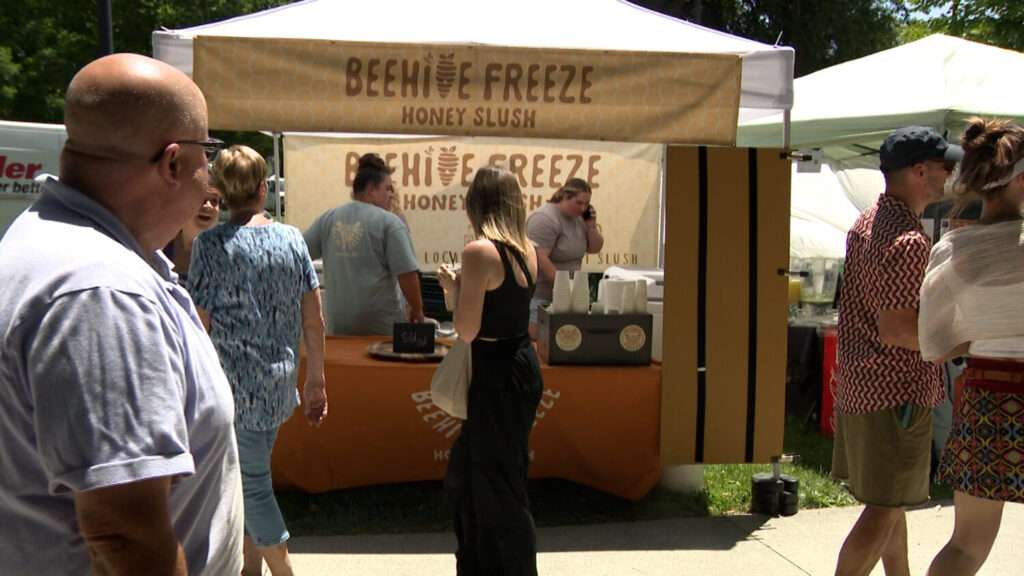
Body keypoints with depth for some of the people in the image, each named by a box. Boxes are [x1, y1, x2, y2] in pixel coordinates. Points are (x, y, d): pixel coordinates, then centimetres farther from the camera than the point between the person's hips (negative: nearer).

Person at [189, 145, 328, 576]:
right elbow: (313, 322, 3)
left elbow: (200, 327, -11)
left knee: (252, 482, 5)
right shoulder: (291, 239, 1)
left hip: (234, 385, -5)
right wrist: (316, 380, 13)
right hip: (279, 385, 5)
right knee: (251, 474, 20)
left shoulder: (211, 245, -10)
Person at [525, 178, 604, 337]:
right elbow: (539, 258, -24)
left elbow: (594, 248, 15)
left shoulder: (578, 218, 9)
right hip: (539, 295, -8)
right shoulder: (545, 218, -17)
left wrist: (591, 225, -2)